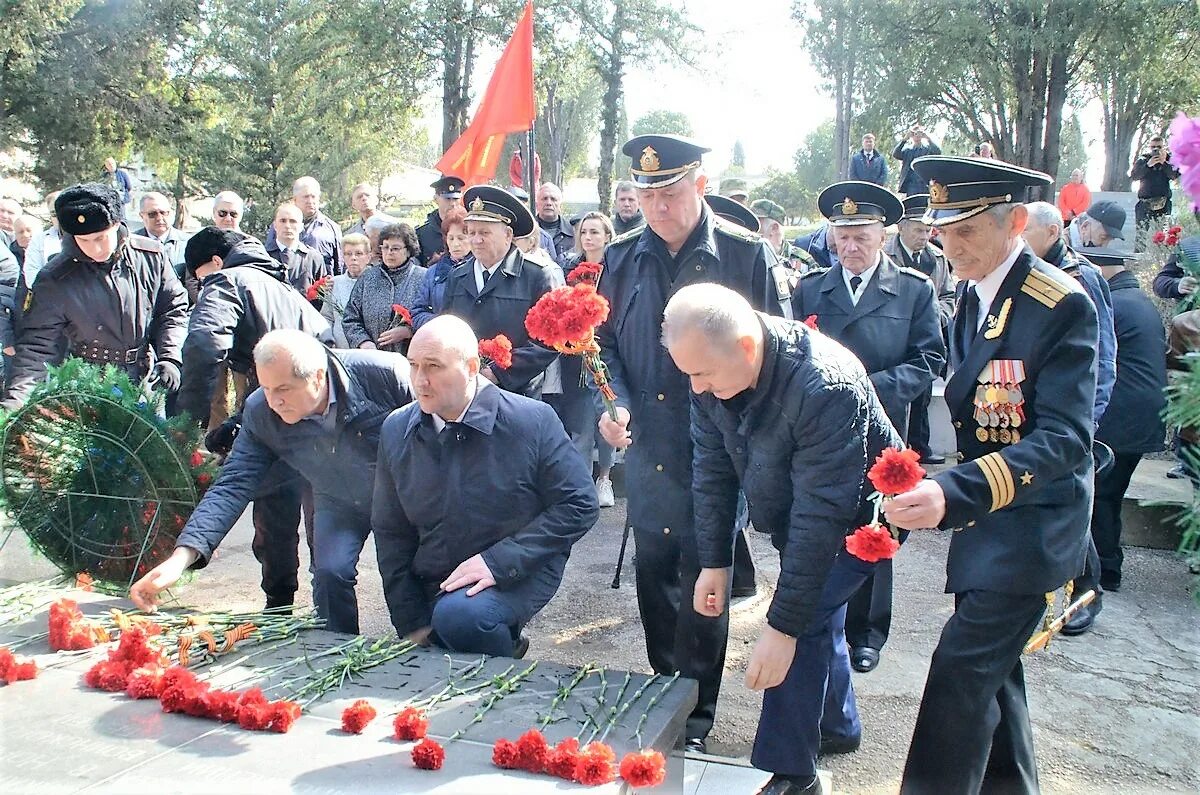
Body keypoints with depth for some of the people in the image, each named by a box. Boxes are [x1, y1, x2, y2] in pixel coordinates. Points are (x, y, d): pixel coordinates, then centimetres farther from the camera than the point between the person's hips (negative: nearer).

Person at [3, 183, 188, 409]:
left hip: (148, 383, 2)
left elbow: (174, 308, 4)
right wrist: (15, 401, -23)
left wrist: (169, 358, -9)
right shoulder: (55, 281, -11)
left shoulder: (151, 256, -6)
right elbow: (37, 347, -10)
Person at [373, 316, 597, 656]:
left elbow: (579, 504, -13)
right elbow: (390, 533, 5)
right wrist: (412, 625, -1)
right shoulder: (396, 430, -1)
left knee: (458, 615, -33)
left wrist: (498, 560, -22)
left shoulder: (533, 420, -14)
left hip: (517, 574, -5)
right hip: (432, 588, 5)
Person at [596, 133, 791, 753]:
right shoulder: (622, 259, 5)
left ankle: (695, 713, 22)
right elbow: (604, 342, 11)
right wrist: (613, 403, -7)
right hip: (645, 447, 4)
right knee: (652, 572, 14)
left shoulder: (746, 255, -6)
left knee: (703, 582, 6)